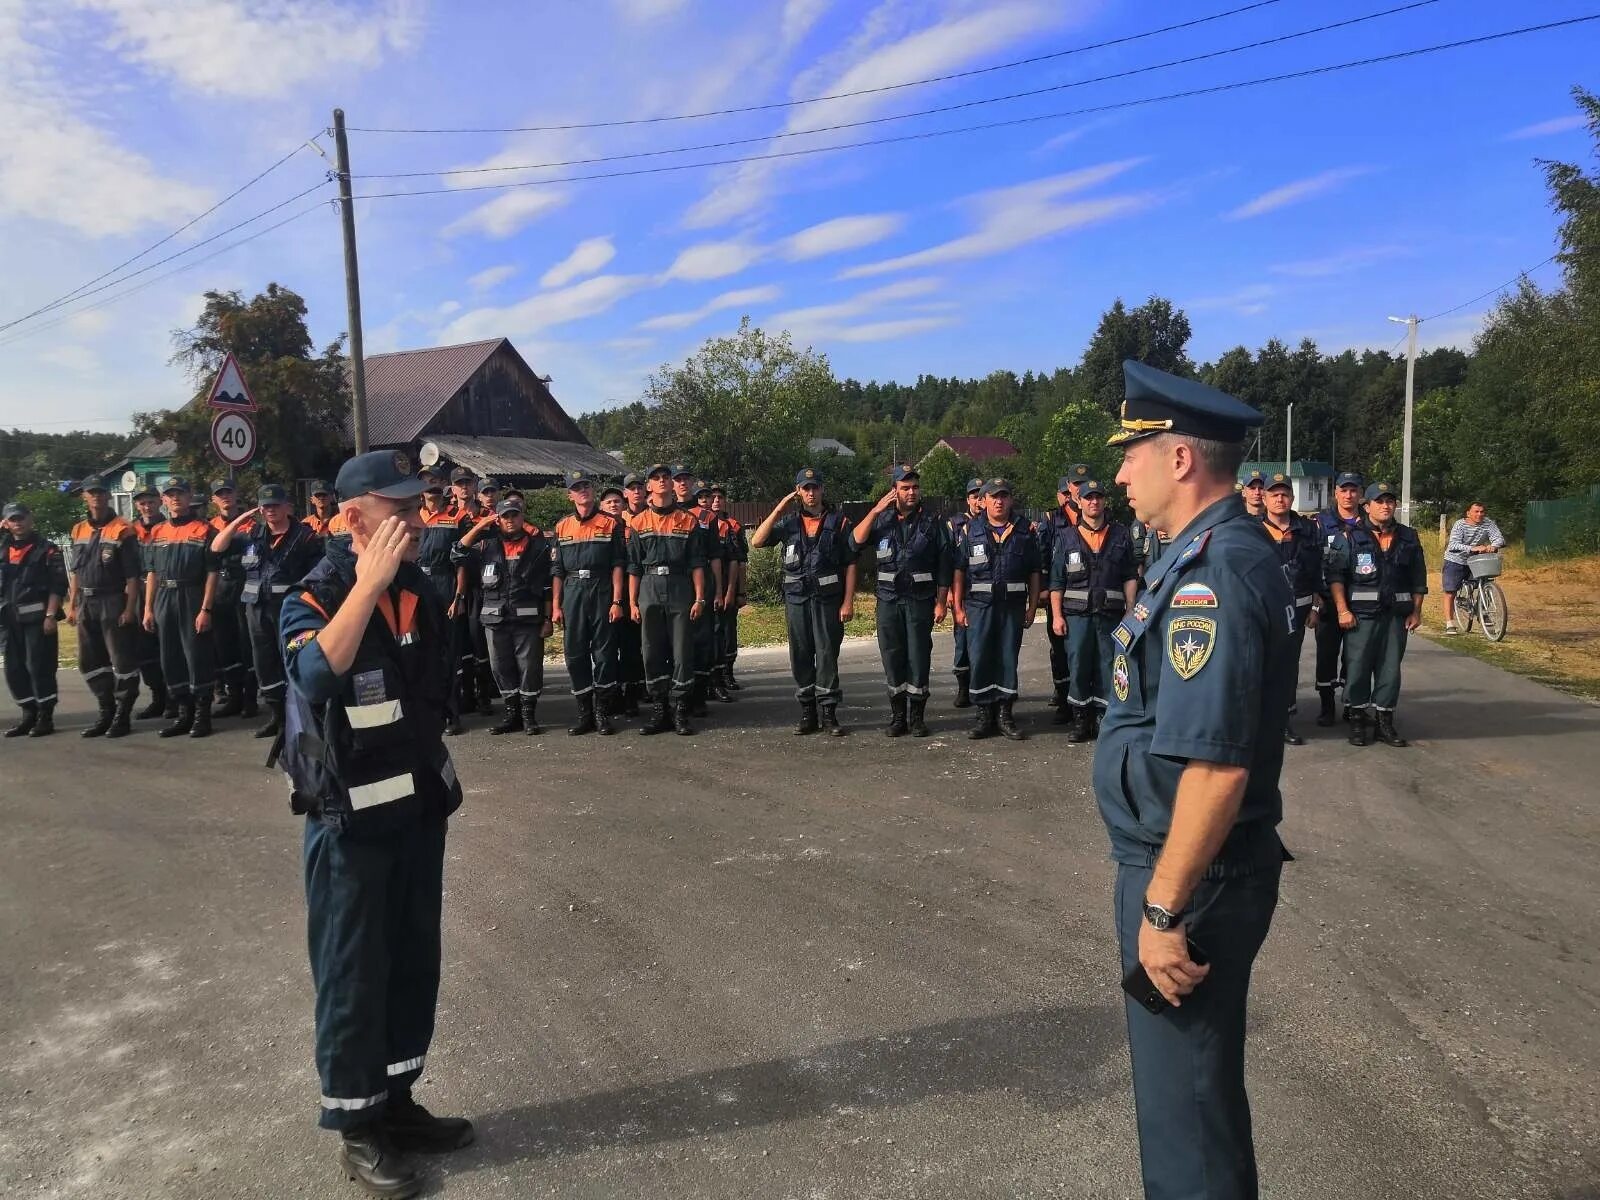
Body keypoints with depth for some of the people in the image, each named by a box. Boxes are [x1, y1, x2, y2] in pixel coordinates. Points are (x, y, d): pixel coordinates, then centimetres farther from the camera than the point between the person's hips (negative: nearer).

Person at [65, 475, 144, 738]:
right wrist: (72, 605, 12)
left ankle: (123, 715, 7)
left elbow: (133, 575, -10)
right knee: (90, 661, 11)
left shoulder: (123, 530, -7)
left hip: (114, 602, -7)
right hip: (86, 604, 7)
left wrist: (130, 608, -15)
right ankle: (106, 711, 22)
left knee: (122, 659, -2)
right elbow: (75, 572, 17)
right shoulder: (79, 530, 13)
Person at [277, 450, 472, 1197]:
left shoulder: (419, 592, 5)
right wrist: (368, 585, -34)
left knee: (414, 962, 15)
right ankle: (356, 1127, 22)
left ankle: (396, 1101, 32)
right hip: (350, 816, -6)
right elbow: (316, 676, -35)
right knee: (353, 972, 6)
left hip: (419, 805, 7)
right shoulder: (314, 598, -14)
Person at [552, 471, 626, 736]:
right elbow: (558, 570, 13)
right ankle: (585, 713, 12)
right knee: (574, 654, 3)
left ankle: (603, 713, 8)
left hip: (602, 592, -3)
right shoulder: (562, 527, 13)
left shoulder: (610, 524, 4)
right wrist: (556, 604, 6)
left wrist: (616, 601, -9)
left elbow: (618, 565, -1)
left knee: (604, 653, -1)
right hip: (572, 593, 3)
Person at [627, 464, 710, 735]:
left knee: (682, 652, -2)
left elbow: (697, 563, 4)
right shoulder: (638, 523, 10)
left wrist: (699, 598, -4)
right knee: (652, 653, 4)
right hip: (649, 591, 1)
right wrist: (632, 603, 2)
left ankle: (680, 712, 5)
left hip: (680, 590, -1)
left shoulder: (688, 520, 7)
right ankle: (659, 711, 12)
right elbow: (633, 567, 8)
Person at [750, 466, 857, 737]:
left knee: (827, 655, -2)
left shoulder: (838, 521, 4)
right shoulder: (788, 523, 9)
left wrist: (848, 601, -7)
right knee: (800, 656, 7)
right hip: (796, 599, 3)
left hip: (828, 598, -2)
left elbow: (850, 564, 1)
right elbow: (757, 541, -4)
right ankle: (808, 713, 16)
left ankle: (828, 713, 5)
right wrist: (779, 509, -6)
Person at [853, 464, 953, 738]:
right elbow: (856, 540, -8)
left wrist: (941, 602, -5)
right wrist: (876, 510, -14)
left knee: (919, 657, 0)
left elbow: (945, 566, 0)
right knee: (892, 657, 5)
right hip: (888, 600, 2)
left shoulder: (932, 523, 1)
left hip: (920, 600, -2)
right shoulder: (881, 520, 8)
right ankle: (897, 715, 16)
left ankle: (917, 717, 11)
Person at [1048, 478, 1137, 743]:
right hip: (1077, 613, 0)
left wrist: (1131, 610, 0)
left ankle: (1104, 718, 14)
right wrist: (1056, 615, -3)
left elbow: (1130, 577, 8)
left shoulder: (1120, 534, 8)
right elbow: (1057, 581, 4)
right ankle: (1080, 719, 12)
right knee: (1078, 666, 2)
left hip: (1111, 612, 1)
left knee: (1108, 667, 4)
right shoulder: (1066, 537, 5)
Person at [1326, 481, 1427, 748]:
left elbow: (1418, 579, 15)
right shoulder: (1351, 537, -1)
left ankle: (1384, 721, 16)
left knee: (1390, 668, 6)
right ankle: (1358, 720, 11)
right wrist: (1342, 610, -11)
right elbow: (1335, 575, -5)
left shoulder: (1409, 538, 11)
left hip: (1396, 615, 4)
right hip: (1361, 615, -3)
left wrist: (1416, 612, 10)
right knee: (1358, 667, 0)